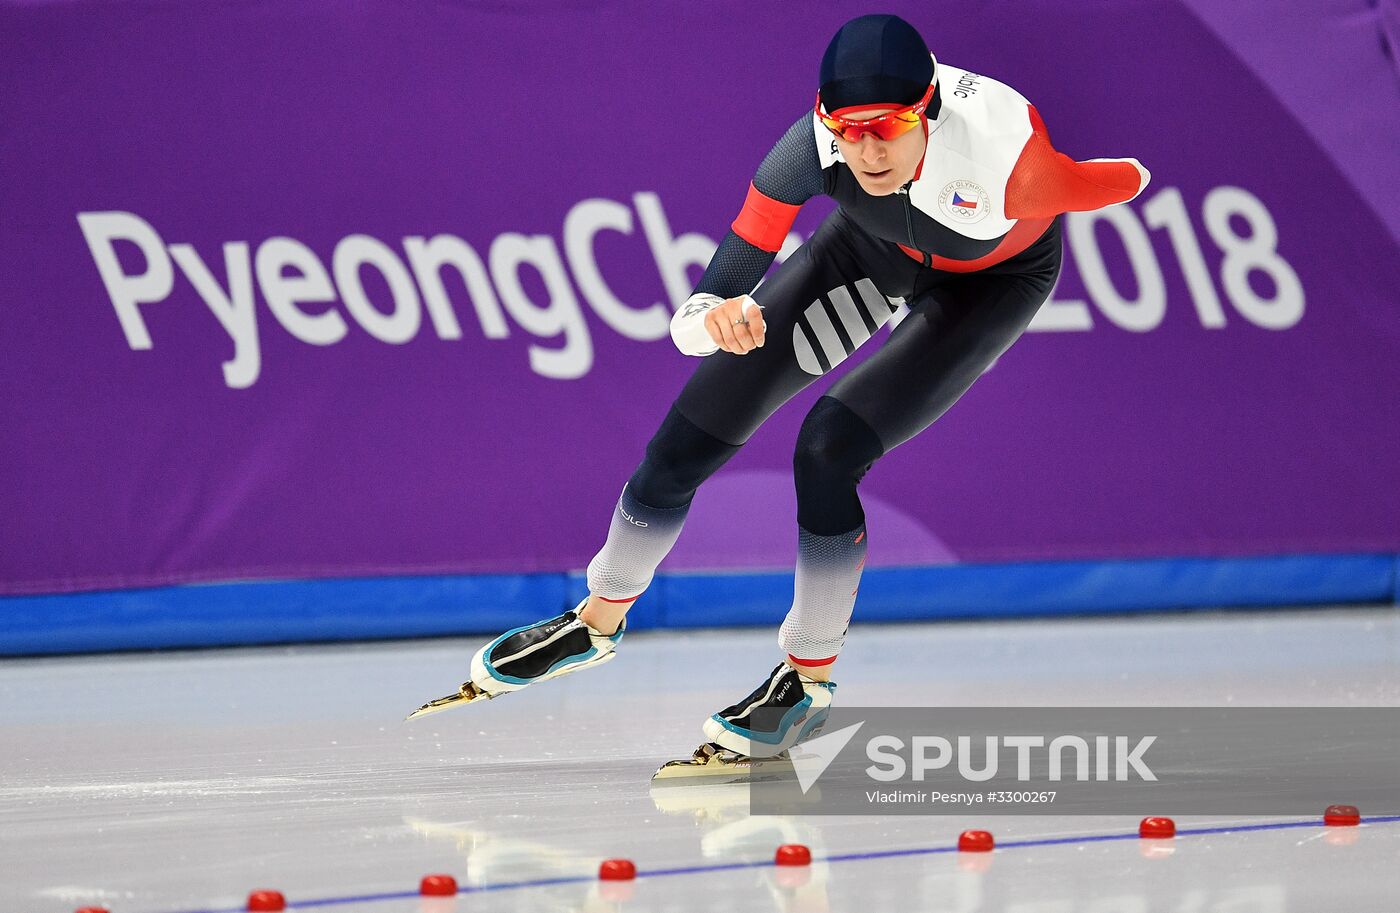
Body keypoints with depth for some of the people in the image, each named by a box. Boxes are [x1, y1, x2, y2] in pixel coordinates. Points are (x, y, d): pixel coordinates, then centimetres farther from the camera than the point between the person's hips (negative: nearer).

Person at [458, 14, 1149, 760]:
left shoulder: (1003, 154, -44)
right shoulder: (813, 148, -35)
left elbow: (1119, 184, -22)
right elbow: (691, 324, -32)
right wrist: (717, 318, -53)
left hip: (995, 277, -3)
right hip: (872, 246, 3)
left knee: (828, 448, -22)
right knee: (688, 440, 3)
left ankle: (808, 682, 2)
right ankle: (598, 622, 31)